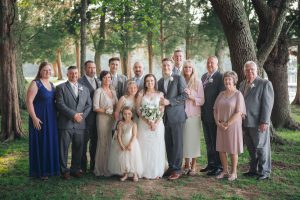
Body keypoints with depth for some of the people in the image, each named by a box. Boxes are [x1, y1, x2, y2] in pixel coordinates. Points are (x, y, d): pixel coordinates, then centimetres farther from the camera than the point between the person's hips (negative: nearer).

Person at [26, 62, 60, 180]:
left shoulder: (51, 84, 11)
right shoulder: (35, 84, -11)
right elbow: (29, 101, -16)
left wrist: (55, 116, 11)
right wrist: (34, 118, -21)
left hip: (51, 118, 7)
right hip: (40, 119, -7)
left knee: (51, 142, 12)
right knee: (41, 143, 0)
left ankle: (50, 167, 24)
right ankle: (41, 171, 11)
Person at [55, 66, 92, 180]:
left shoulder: (85, 89, 16)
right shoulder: (61, 88, 2)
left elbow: (89, 105, 11)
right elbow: (60, 104, -9)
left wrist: (82, 116, -6)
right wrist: (73, 114, -15)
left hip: (80, 124, 4)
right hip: (66, 124, -4)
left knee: (78, 148, 9)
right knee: (64, 148, 2)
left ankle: (75, 169, 21)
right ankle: (64, 170, 14)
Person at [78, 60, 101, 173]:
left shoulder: (98, 82, 16)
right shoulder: (80, 82, -8)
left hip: (97, 116, 7)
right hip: (86, 116, -6)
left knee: (95, 141, 13)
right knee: (84, 141, 1)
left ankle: (94, 165, 24)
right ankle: (83, 166, 12)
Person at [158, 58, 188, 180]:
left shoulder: (179, 78, -2)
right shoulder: (160, 81, 16)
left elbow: (184, 95, -9)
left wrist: (169, 101, -14)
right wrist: (161, 102, 4)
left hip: (176, 115, -5)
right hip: (165, 116, 5)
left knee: (177, 143, -1)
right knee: (168, 143, 7)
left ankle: (177, 169, 5)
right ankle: (171, 166, 17)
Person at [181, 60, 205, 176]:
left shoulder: (198, 82, 1)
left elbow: (202, 101, -1)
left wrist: (191, 97, -15)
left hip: (194, 115, -2)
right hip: (182, 114, 2)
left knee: (194, 139, 1)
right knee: (184, 139, 4)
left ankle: (193, 166, 11)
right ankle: (187, 165, 17)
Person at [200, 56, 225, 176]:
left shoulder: (220, 77, -10)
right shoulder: (204, 76, 14)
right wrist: (202, 111, 12)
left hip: (214, 114, -8)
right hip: (205, 114, 8)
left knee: (216, 141, 0)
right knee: (208, 141, 15)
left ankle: (218, 166, 10)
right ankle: (210, 164, 27)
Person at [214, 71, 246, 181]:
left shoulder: (238, 94, -8)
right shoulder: (221, 94, 9)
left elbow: (239, 113, -14)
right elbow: (215, 109, 10)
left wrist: (227, 124, -15)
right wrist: (218, 122, -5)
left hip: (233, 126, -5)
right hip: (221, 127, 5)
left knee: (233, 150, 4)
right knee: (221, 149, 8)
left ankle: (233, 172, 16)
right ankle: (225, 171, 21)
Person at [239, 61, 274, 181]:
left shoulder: (265, 84, -6)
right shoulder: (242, 84, 14)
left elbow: (267, 104, -12)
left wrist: (264, 121, -17)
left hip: (258, 123, -6)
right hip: (245, 123, 6)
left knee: (261, 147, 3)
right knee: (251, 148, 14)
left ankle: (264, 172, 14)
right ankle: (254, 169, 25)